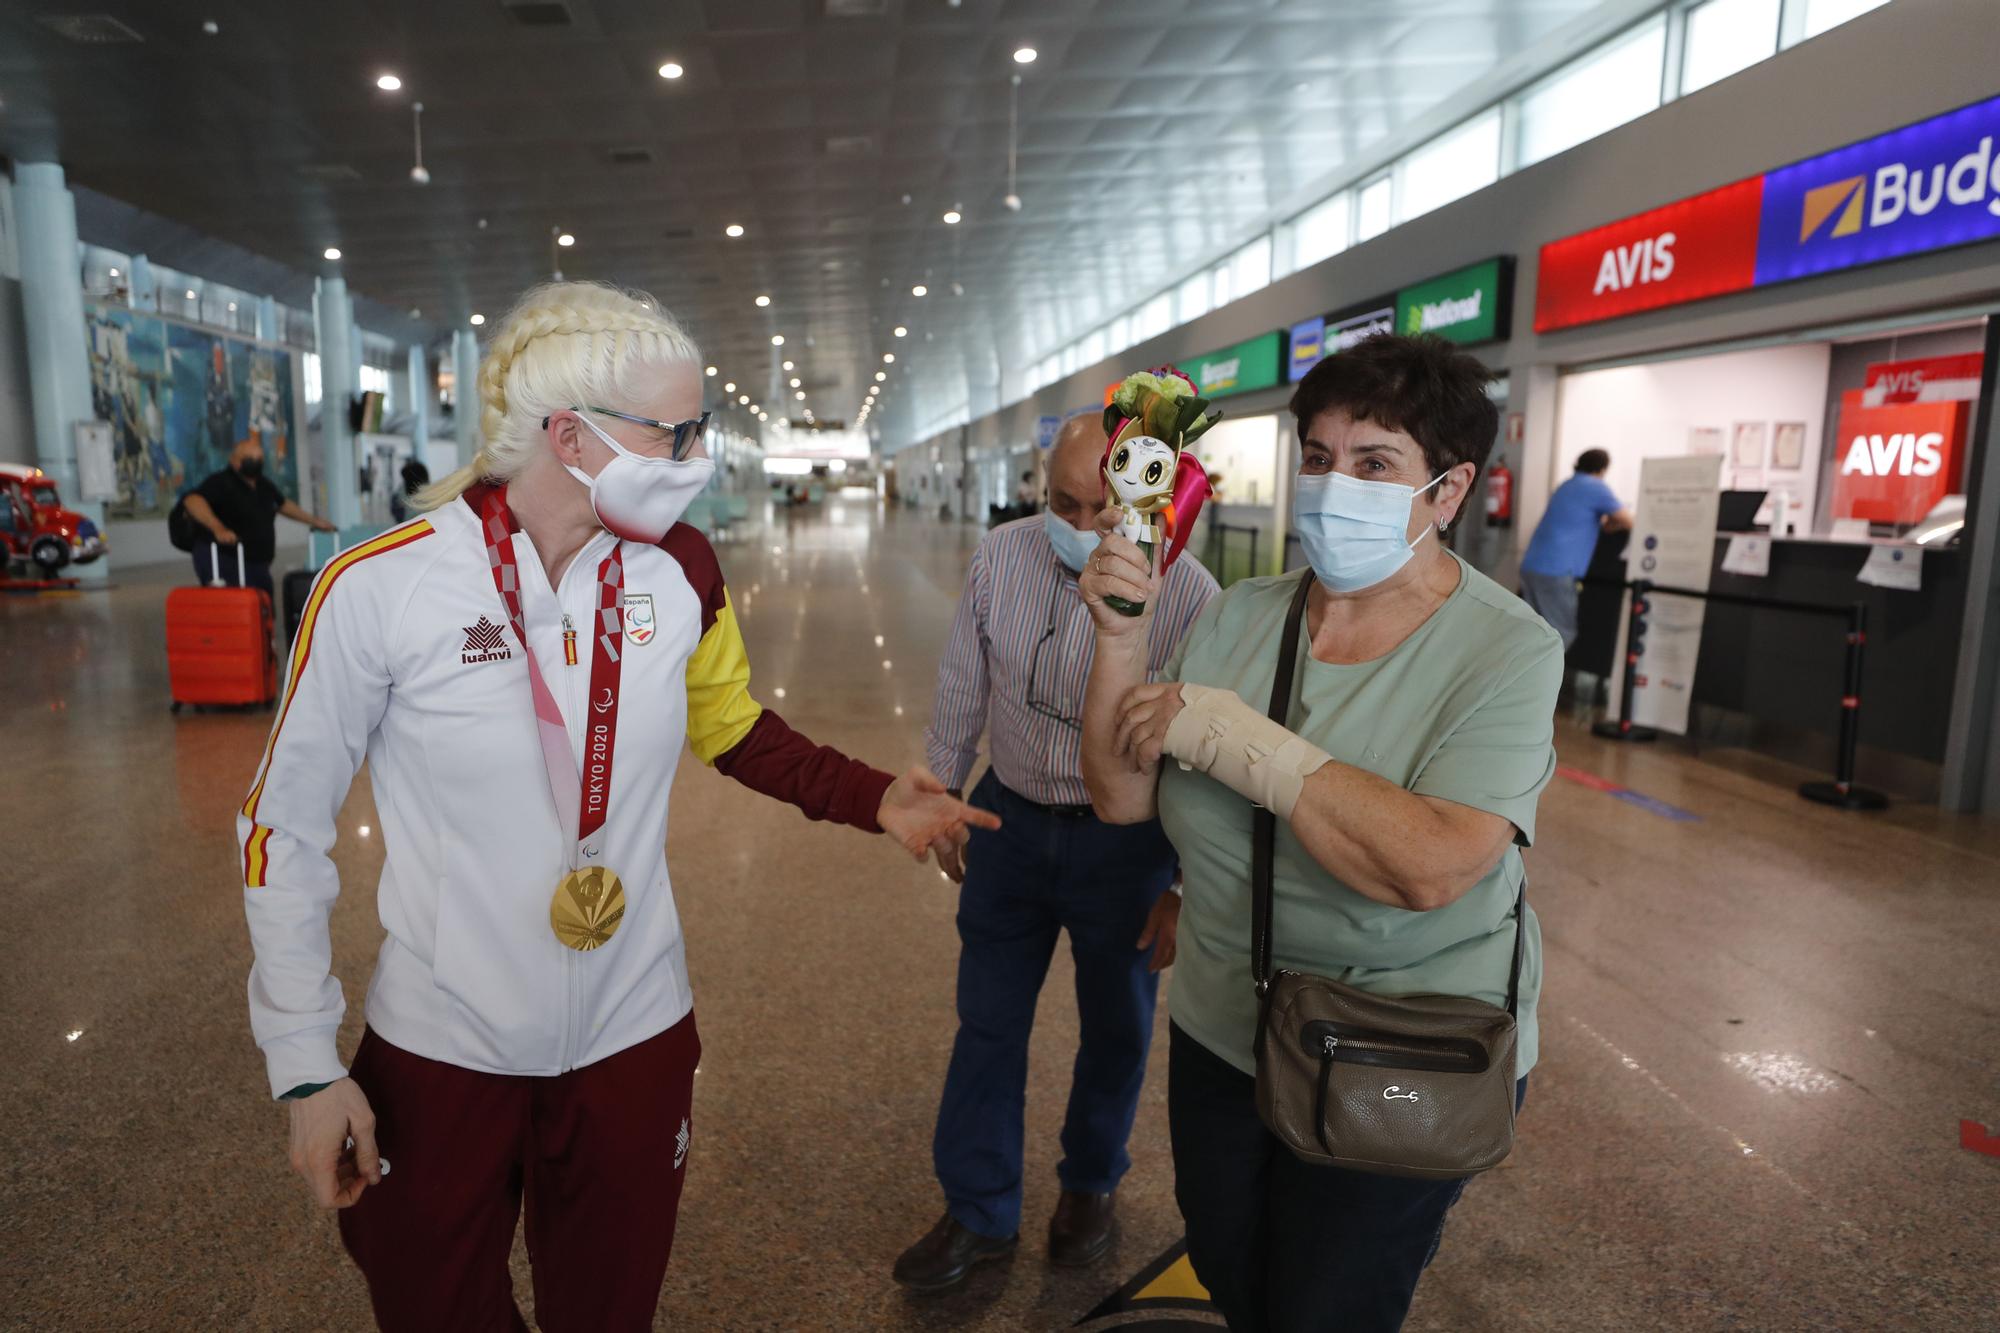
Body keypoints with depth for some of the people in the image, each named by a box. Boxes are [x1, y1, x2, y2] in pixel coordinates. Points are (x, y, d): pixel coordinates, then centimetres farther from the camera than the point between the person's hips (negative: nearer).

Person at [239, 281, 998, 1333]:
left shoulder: (680, 570, -7)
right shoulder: (379, 586, -17)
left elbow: (734, 728, 9)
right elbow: (283, 828, -6)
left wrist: (874, 799, -4)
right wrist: (305, 1063, -7)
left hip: (631, 1037, 3)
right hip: (438, 1052, -2)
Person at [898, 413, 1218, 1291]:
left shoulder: (1188, 594, -19)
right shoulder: (999, 558, -9)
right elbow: (961, 693, 3)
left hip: (1124, 841, -2)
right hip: (1011, 819, 3)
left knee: (1114, 1029, 17)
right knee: (987, 1023, 13)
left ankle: (1090, 1184, 45)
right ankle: (978, 1211, 33)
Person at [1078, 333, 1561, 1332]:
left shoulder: (1505, 652, -19)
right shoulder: (1238, 618, -6)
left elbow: (1429, 868, -33)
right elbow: (1121, 799, -6)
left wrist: (1234, 736, -29)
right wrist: (1120, 637, -20)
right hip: (1220, 1035, 5)